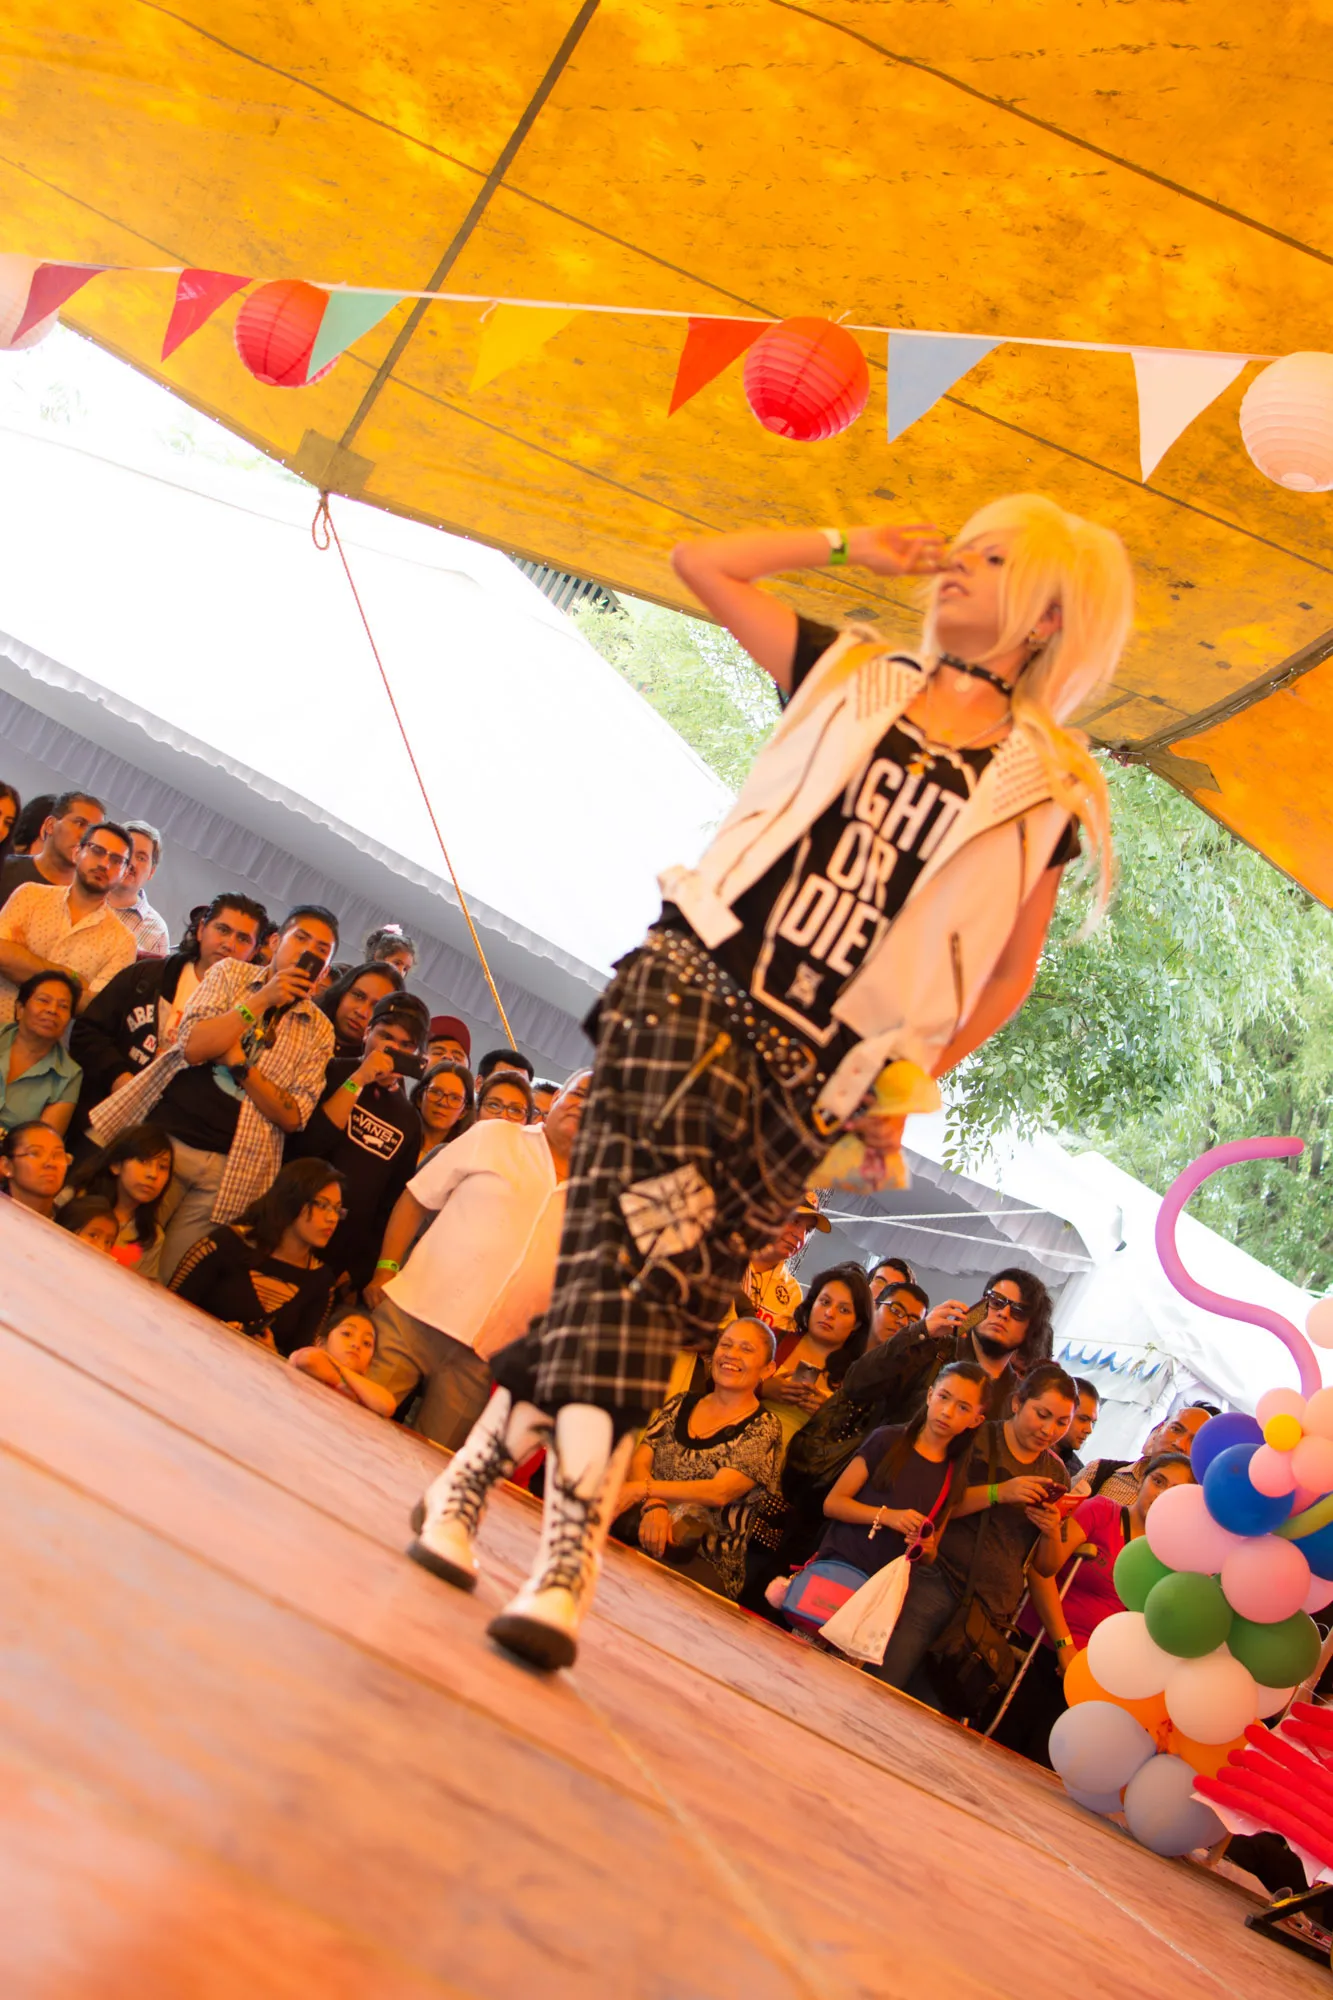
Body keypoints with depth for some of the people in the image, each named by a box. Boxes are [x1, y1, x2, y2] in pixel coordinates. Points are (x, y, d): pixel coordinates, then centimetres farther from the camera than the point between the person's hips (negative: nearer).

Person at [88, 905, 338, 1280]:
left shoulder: (319, 1032, 9)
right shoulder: (230, 973, 8)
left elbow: (292, 1117, -1)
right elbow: (193, 1047, -8)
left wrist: (240, 1064, -11)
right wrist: (261, 1000, -11)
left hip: (229, 1168, 1)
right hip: (162, 1139, 0)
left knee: (172, 1277, 1)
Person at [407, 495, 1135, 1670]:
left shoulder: (1044, 788, 10)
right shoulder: (853, 673, 16)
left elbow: (1010, 972, 13)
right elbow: (701, 564, 19)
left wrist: (917, 1083, 5)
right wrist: (852, 546, 17)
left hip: (813, 1074, 0)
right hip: (690, 986, 0)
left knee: (672, 1289, -5)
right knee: (636, 1240, -16)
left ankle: (483, 1467, 8)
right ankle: (570, 1558, -8)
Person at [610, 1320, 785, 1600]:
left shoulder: (764, 1428, 3)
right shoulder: (679, 1406, 18)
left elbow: (720, 1491, -10)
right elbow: (638, 1461, 6)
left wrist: (642, 1490, -17)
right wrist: (653, 1504, -16)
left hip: (704, 1561, -4)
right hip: (638, 1528, 5)